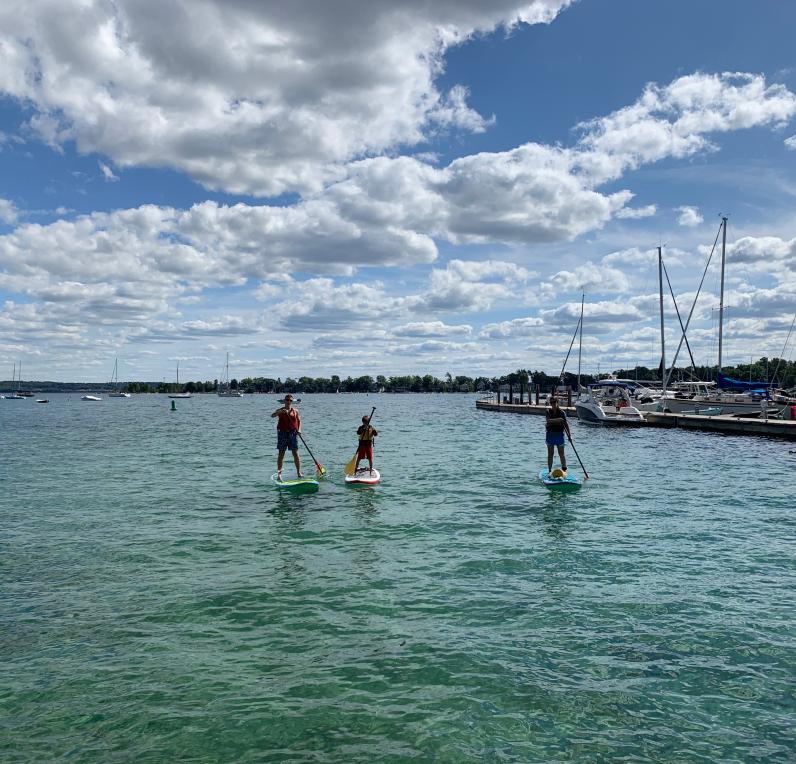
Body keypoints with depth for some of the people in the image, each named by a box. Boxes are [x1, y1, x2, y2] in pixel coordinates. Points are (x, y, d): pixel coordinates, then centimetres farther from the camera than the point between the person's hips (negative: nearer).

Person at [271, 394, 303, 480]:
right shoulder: (280, 410, 2)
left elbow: (299, 421, 16)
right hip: (282, 432, -1)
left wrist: (299, 429, -2)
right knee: (281, 453, 1)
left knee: (295, 453, -1)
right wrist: (280, 412, -31)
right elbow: (272, 416, -14)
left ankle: (299, 472, 6)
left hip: (293, 433, 1)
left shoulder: (295, 411, 8)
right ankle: (279, 473, 4)